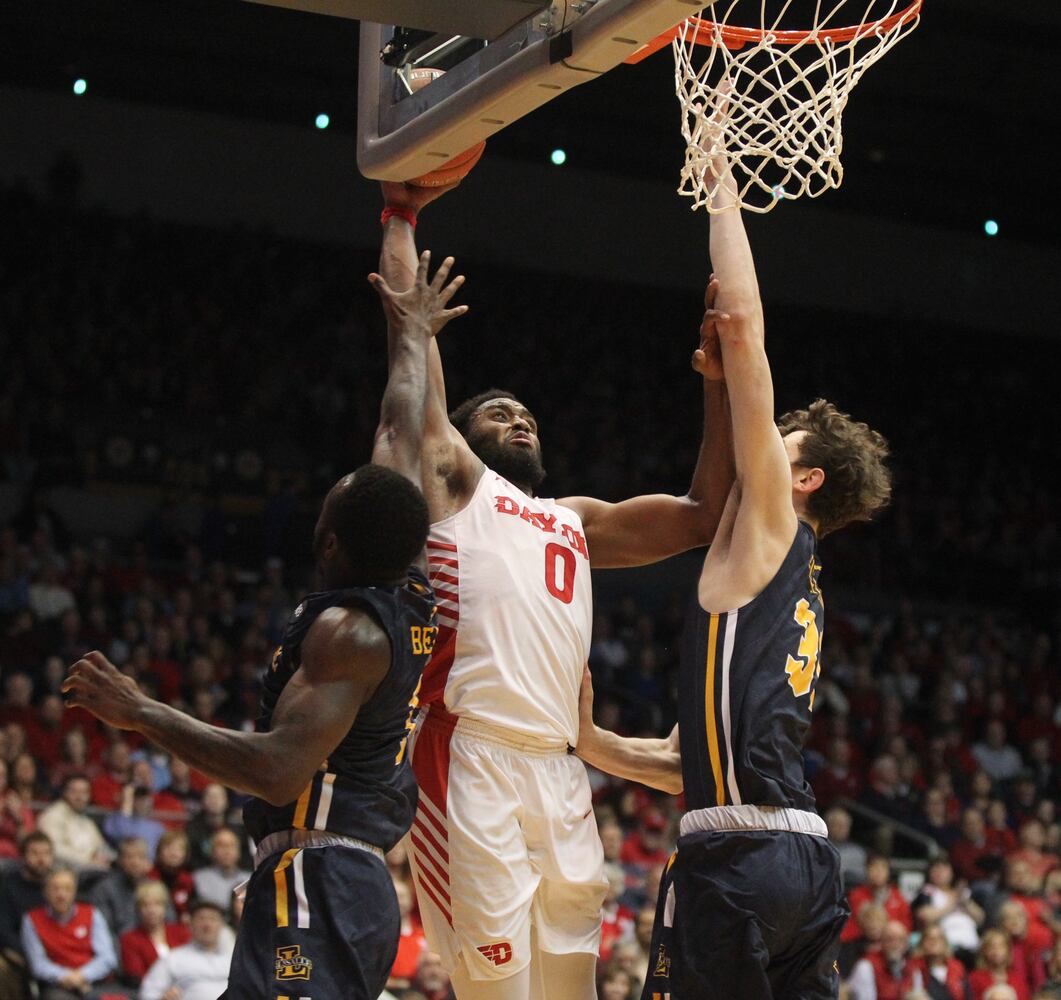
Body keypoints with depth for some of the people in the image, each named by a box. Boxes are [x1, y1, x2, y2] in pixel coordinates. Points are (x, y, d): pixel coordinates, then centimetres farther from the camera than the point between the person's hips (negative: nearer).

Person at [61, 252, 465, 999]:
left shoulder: (346, 628, -13)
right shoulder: (414, 594, 11)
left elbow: (281, 769, -23)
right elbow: (402, 436, 24)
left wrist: (141, 713, -19)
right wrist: (410, 336, 39)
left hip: (314, 878, -10)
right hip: (363, 883, 10)